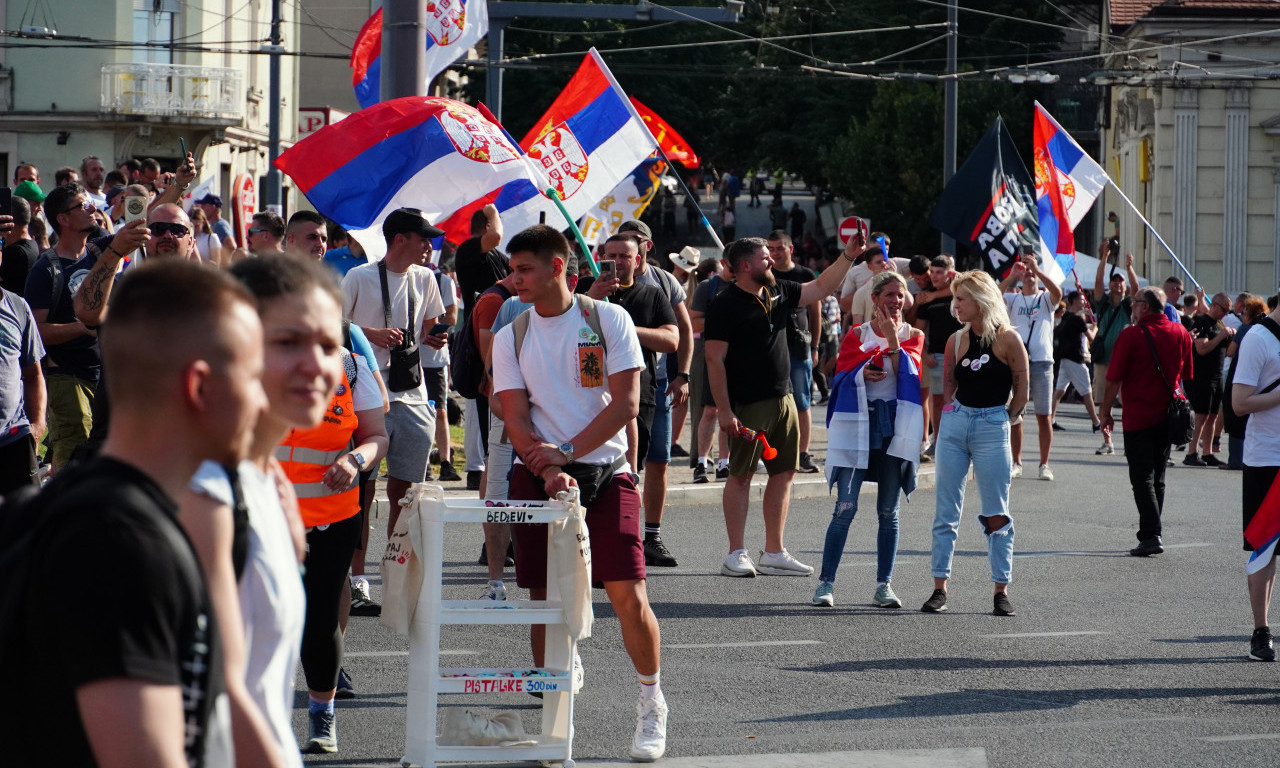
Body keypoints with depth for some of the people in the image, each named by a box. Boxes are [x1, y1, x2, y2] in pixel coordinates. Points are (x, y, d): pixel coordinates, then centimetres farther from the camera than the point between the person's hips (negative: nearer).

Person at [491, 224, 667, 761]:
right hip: (538, 476, 2)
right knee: (544, 598, 0)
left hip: (604, 470, -2)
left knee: (628, 594, -7)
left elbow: (625, 402, -6)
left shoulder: (608, 319, -1)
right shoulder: (510, 337, 7)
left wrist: (567, 451, -16)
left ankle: (652, 704, 11)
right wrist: (548, 469, -17)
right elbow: (516, 416, 0)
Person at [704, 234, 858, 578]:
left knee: (784, 472, 8)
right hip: (748, 405, -8)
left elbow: (820, 288, 24)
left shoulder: (778, 293, 10)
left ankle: (774, 553, 14)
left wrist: (849, 256, 14)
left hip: (783, 399, 8)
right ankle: (736, 554, 2)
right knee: (741, 474, -3)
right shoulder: (725, 305, -11)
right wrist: (724, 410, -19)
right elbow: (714, 359, -14)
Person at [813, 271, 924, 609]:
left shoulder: (913, 336, 9)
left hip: (896, 426, 1)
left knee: (888, 511, 5)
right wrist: (862, 374, -15)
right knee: (845, 507, -8)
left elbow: (909, 376, -6)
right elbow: (842, 378, 5)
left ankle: (883, 586, 11)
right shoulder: (857, 334, 8)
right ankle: (826, 582, -4)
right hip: (859, 425, -1)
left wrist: (893, 340, -14)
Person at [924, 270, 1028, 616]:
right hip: (955, 424, 4)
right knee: (946, 511, 4)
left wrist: (998, 419, 5)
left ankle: (1001, 591, 5)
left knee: (996, 515, 0)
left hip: (993, 427, -4)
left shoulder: (1008, 339, -5)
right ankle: (939, 588, 7)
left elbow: (1021, 393, -1)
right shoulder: (957, 340, 7)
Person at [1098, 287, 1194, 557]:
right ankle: (1151, 532, 20)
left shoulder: (1131, 335, -12)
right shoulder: (1180, 333, 5)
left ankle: (1151, 535, -14)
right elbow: (1188, 375, 15)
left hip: (1138, 417, -5)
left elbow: (1114, 379, -11)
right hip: (1168, 417, 5)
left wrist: (1105, 413, 0)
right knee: (1157, 478, 15)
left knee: (1142, 479, -4)